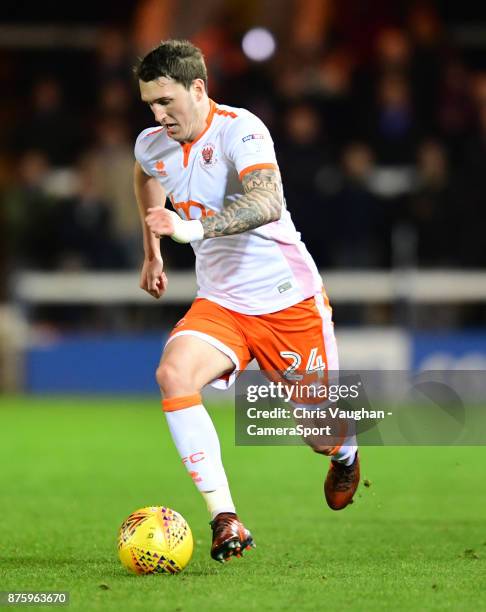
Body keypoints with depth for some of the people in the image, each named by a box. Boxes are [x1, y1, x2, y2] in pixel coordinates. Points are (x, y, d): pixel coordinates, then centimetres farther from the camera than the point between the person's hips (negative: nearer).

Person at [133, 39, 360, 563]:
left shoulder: (239, 130, -21)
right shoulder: (152, 146, 0)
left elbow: (268, 204, -38)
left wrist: (193, 228, -50)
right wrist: (152, 253, 31)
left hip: (288, 299, -5)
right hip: (219, 302, 5)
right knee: (173, 375, -26)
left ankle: (346, 455, 45)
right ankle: (224, 519, -27)